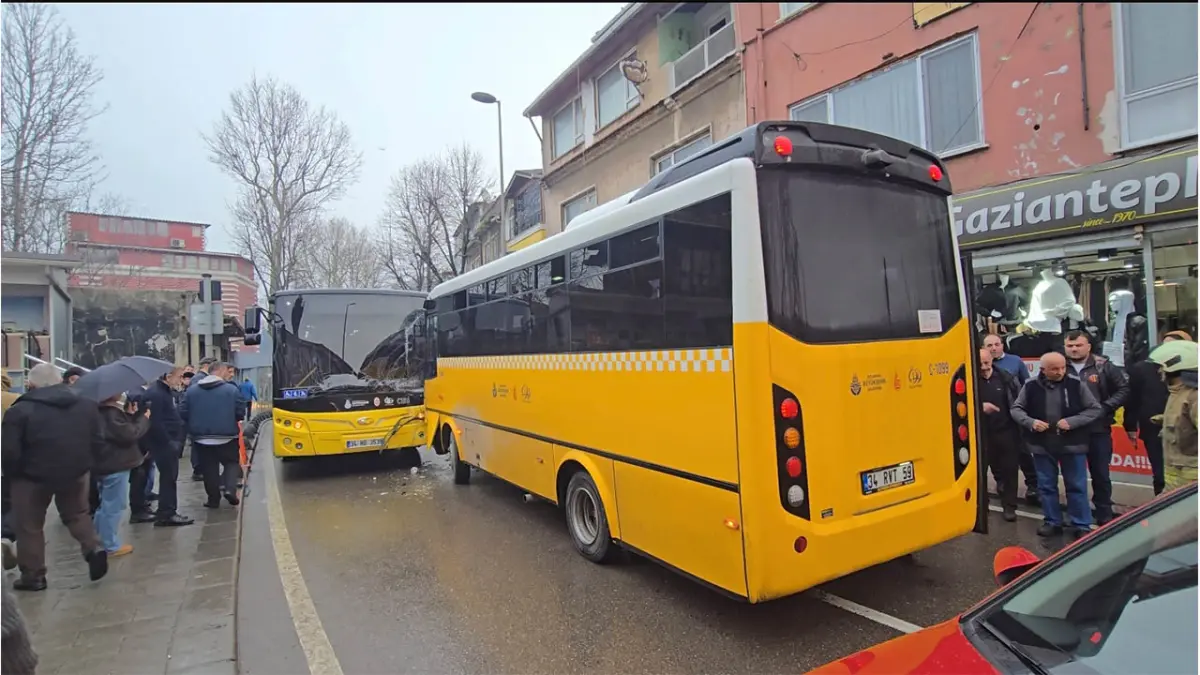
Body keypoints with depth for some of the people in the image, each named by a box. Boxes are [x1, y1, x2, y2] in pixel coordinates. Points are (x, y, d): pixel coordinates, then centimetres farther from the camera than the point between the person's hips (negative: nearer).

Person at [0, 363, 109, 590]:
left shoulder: (20, 410, -13)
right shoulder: (87, 405, 2)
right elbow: (98, 442, 4)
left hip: (34, 476, -3)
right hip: (77, 472, 4)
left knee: (30, 526, 15)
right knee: (77, 514, 24)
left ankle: (33, 576, 22)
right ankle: (94, 547, 2)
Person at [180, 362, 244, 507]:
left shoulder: (192, 390, 1)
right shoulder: (232, 389, -10)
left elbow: (183, 413, 0)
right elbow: (240, 413, -9)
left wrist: (195, 426, 16)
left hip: (202, 438, 3)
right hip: (227, 437, -3)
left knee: (209, 468, 12)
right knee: (232, 462, 15)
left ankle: (213, 499, 15)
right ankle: (230, 489, -5)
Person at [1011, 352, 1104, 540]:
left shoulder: (1076, 384, -9)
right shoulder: (1031, 386, -7)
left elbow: (1096, 409, -3)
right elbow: (1016, 409, 3)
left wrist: (1072, 421, -16)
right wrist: (1030, 422, -15)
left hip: (1072, 445, -1)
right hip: (1042, 445, 2)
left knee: (1077, 486, 8)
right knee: (1046, 486, 12)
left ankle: (1082, 526, 20)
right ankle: (1052, 522, 26)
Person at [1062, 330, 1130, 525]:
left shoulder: (1103, 367, -2)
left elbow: (1124, 389, 1)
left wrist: (1105, 408, -10)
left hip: (1098, 429, 0)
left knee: (1100, 473, 9)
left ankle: (1104, 514, 22)